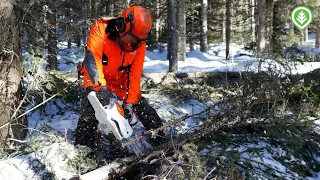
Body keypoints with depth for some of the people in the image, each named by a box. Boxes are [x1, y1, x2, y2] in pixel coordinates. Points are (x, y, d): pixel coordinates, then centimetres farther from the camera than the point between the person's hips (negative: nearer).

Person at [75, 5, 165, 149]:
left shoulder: (139, 43, -18)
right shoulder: (101, 30, -31)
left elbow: (135, 75, -15)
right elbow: (92, 58, -40)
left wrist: (129, 103, -21)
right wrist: (100, 87, -51)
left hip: (120, 79, 4)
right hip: (96, 77, -3)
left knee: (140, 104, 1)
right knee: (91, 107, -27)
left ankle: (161, 138, 16)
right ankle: (84, 146, -20)